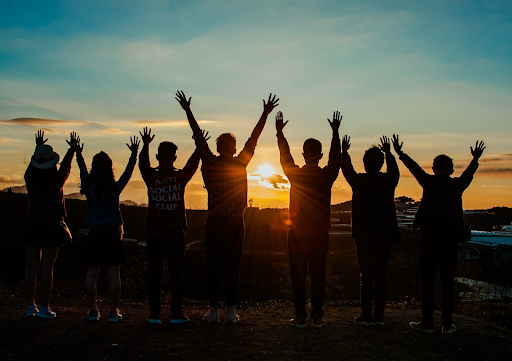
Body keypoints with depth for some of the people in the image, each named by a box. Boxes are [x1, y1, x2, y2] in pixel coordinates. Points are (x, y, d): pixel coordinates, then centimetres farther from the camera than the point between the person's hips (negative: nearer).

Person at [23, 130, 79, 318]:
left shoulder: (30, 178, -3)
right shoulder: (57, 180, -10)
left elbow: (32, 164, 19)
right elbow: (66, 165, 9)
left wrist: (39, 146, 36)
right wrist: (72, 148, 26)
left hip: (32, 226, 3)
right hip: (52, 227, -3)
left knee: (31, 266, 8)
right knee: (47, 268, -1)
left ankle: (30, 306, 13)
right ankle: (44, 307, 1)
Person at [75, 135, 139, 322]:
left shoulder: (88, 188, -4)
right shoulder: (115, 188, -9)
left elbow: (83, 171, 13)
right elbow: (128, 172, 2)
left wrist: (78, 154, 28)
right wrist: (134, 154, 11)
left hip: (94, 236, 2)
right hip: (112, 235, -2)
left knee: (91, 274, 7)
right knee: (113, 274, 1)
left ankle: (93, 311, 9)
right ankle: (113, 312, 2)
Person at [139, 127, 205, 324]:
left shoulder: (151, 177, -5)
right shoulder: (180, 177, -6)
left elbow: (143, 163, 14)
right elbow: (192, 164, 11)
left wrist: (145, 145, 26)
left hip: (154, 235, 1)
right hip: (175, 234, -1)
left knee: (154, 274, 6)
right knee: (176, 274, 5)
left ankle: (155, 314, 8)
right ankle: (176, 314, 8)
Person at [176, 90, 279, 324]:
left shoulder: (210, 164, -1)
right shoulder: (240, 164, -3)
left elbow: (198, 137, 6)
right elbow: (253, 139, 2)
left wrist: (187, 110, 14)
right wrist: (265, 114, 8)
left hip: (214, 223, 1)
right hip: (235, 223, 0)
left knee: (214, 267, 3)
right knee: (232, 267, 2)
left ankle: (213, 311, 5)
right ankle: (230, 311, 5)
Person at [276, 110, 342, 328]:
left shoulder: (295, 174, -6)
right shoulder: (327, 175, -5)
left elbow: (285, 156, 11)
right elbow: (336, 158, 12)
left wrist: (280, 132, 21)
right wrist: (335, 132, 21)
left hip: (297, 234, -1)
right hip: (320, 234, 1)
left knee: (298, 276, 4)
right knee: (318, 275, 6)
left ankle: (300, 317, 6)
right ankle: (317, 317, 9)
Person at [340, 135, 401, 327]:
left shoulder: (359, 181, -8)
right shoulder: (388, 181, 0)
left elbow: (347, 170, 13)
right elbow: (394, 171, 24)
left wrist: (344, 152, 29)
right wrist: (388, 153, 39)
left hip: (364, 236, -3)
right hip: (384, 236, 3)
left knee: (366, 275, 0)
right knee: (380, 275, 7)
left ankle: (366, 315, 3)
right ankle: (379, 315, 10)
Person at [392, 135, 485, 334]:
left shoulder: (429, 182, -2)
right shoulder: (458, 184, 2)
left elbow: (415, 168, 12)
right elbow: (468, 174, 21)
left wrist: (400, 153, 27)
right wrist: (476, 158, 39)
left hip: (429, 238, -2)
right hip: (450, 240, 2)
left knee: (428, 281, 2)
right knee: (447, 281, 6)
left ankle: (427, 322, 4)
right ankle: (447, 324, 8)